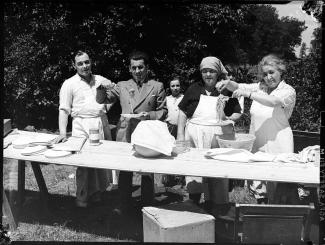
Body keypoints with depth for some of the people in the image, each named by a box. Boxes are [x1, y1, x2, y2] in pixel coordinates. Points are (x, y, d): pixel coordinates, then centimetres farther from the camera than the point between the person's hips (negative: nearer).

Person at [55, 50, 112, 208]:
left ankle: (97, 192, 23)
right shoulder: (69, 84, 3)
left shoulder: (100, 80, 13)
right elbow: (64, 110, -3)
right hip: (82, 126, -4)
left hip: (102, 123, 4)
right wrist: (63, 132, -14)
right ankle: (81, 198, 9)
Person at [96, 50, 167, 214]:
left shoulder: (157, 87, 7)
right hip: (125, 135, 2)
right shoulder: (122, 86, 12)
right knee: (124, 173, 8)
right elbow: (101, 100, 10)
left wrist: (149, 115, -12)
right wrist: (103, 88, -11)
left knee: (147, 174, 5)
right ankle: (124, 206, 22)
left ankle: (147, 207, 20)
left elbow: (163, 112, 7)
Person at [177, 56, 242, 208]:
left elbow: (237, 113, 10)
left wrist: (229, 119, -11)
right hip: (194, 135, 1)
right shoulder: (194, 90, 6)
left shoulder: (226, 91, 4)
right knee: (194, 174, 4)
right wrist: (180, 135, 2)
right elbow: (183, 112, 9)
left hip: (219, 137, -1)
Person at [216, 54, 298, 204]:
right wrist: (228, 83, -22)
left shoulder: (288, 91, -4)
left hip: (277, 145, -4)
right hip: (256, 143, 4)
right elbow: (238, 87, 1)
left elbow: (273, 101, -23)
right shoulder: (259, 87, 10)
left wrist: (248, 94, -32)